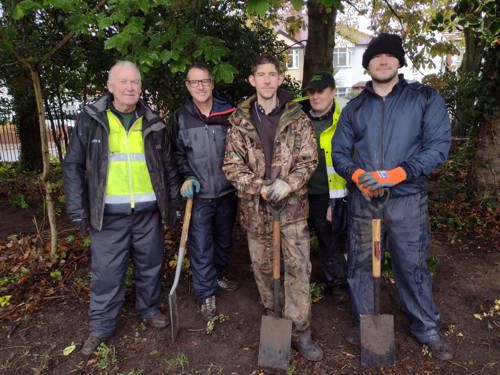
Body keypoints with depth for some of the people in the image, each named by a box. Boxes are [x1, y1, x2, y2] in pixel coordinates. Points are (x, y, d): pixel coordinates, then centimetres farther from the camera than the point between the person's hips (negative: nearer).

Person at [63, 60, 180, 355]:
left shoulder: (153, 123, 5)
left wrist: (173, 203, 9)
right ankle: (102, 326, 27)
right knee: (106, 273, 8)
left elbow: (169, 166, 10)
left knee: (151, 266, 15)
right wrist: (78, 209, -3)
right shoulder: (90, 120, 0)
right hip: (108, 214, -2)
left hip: (149, 212, 2)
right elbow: (74, 166, 1)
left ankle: (149, 309, 37)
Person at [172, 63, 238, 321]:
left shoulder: (229, 113, -4)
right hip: (198, 194, -1)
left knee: (224, 239, 19)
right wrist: (187, 177, -8)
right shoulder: (181, 117, -1)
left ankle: (218, 274, 45)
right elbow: (177, 153, 7)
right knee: (201, 246, 2)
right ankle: (206, 294, 20)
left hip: (226, 192, 1)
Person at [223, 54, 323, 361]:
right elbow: (232, 165, -2)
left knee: (298, 267, 0)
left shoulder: (297, 117, 0)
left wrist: (288, 184, -20)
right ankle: (271, 315, 37)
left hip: (292, 205, -1)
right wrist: (260, 187, -16)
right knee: (262, 267, 15)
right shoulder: (240, 121, 2)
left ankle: (302, 332, 14)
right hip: (255, 207, 2)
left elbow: (309, 159, -2)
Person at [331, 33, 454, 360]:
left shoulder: (426, 98, 2)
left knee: (413, 266, 9)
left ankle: (427, 328, 30)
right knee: (360, 264, 11)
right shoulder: (355, 107, 9)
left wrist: (395, 175, -20)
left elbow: (438, 145, -8)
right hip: (362, 200, 3)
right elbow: (339, 152, 8)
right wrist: (357, 175, -13)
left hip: (408, 200, -2)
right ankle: (364, 323, 30)